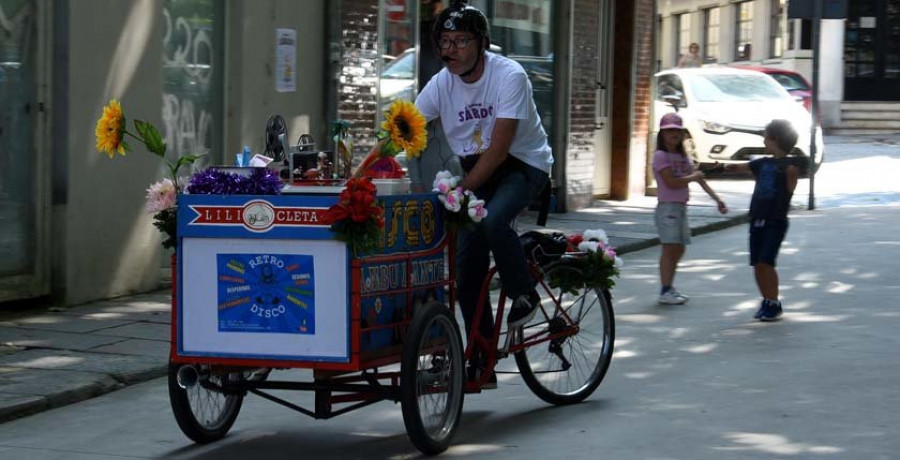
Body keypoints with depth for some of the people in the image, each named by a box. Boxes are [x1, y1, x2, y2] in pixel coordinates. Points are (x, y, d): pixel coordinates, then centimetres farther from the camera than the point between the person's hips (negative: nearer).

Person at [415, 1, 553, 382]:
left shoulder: (509, 76, -22)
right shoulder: (442, 84, -7)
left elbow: (498, 150, -27)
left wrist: (461, 190, -33)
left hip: (524, 164, -5)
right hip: (476, 169, 5)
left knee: (492, 220, -35)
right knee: (465, 269, -4)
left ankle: (524, 295, -9)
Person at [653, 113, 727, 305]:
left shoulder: (683, 157, 15)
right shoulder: (660, 155, -8)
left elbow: (699, 179, 12)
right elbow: (671, 182, -18)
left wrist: (717, 199, 6)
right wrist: (692, 177, -6)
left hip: (681, 207, 8)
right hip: (667, 207, -8)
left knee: (678, 249, 10)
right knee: (670, 247, -9)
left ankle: (669, 287, 19)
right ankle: (665, 291, -7)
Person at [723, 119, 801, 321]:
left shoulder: (789, 165, -6)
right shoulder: (763, 163, 14)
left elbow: (790, 190, -13)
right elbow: (739, 167, 25)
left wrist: (792, 175, -29)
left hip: (776, 221, -7)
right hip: (757, 220, 7)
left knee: (766, 262, -14)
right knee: (757, 264, 6)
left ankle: (774, 304, -5)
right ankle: (767, 301, 18)